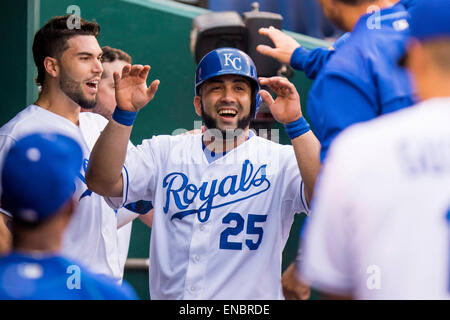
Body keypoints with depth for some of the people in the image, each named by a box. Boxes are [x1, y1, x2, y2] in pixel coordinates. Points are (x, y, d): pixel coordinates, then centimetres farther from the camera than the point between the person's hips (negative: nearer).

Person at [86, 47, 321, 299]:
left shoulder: (279, 160, 2)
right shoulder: (165, 152, 11)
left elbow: (326, 197, -16)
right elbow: (103, 182, -1)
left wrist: (295, 123, -24)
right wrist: (125, 113, -12)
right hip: (168, 295, 3)